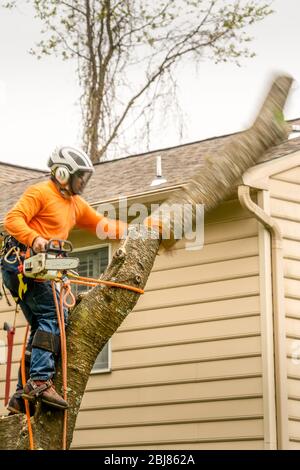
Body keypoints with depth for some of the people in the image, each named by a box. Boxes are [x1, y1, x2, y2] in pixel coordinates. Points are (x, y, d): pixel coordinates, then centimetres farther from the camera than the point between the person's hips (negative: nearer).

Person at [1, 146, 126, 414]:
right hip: (22, 263, -10)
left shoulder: (76, 204, 22)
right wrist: (34, 239, -30)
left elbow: (100, 224, 27)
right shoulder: (40, 193, -4)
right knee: (54, 314, -21)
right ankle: (40, 381, -30)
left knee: (42, 327, 6)